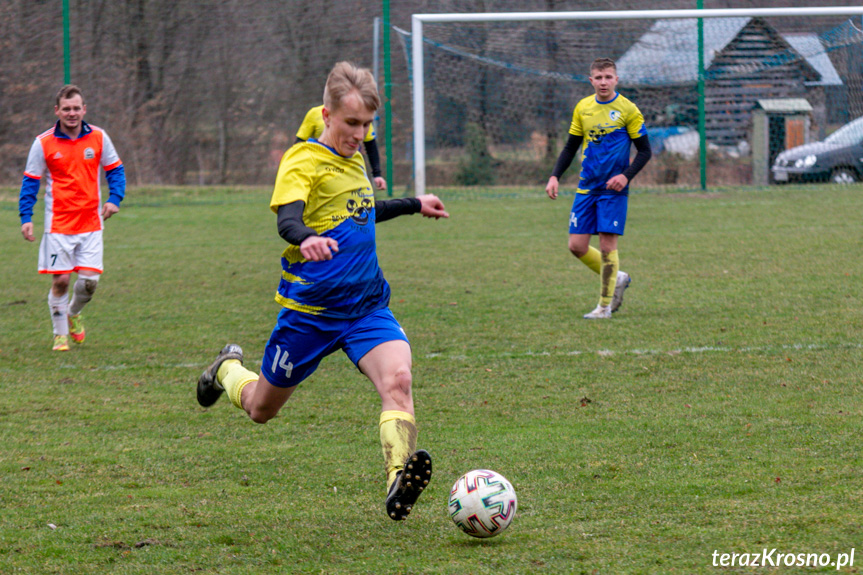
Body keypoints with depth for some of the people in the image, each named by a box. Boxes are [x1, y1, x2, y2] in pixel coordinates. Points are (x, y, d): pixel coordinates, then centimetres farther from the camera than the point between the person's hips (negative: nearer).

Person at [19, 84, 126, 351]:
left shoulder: (98, 138, 1)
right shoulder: (43, 143, -4)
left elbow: (115, 170, 12)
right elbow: (30, 182, 2)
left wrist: (114, 199, -6)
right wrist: (26, 218, -8)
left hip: (91, 223, 2)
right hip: (58, 224, -2)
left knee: (89, 279, -5)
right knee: (60, 280, -3)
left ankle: (73, 313, 27)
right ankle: (61, 334, 14)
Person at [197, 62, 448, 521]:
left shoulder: (354, 160, 12)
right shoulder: (304, 161, -13)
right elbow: (287, 218, -32)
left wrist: (414, 205, 40)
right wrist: (306, 239, -53)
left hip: (366, 305, 5)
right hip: (310, 308, -5)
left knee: (397, 379, -25)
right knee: (261, 409, 12)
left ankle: (399, 483, -40)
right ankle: (229, 370, 48)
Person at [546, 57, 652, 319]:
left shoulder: (627, 110, -5)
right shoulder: (582, 108, 7)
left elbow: (644, 151, -2)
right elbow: (570, 147, 16)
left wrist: (626, 175, -17)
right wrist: (555, 176, 3)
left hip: (613, 189, -5)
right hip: (586, 187, 5)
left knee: (607, 244, -8)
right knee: (577, 246, 0)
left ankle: (605, 305, 3)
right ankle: (617, 278, 24)